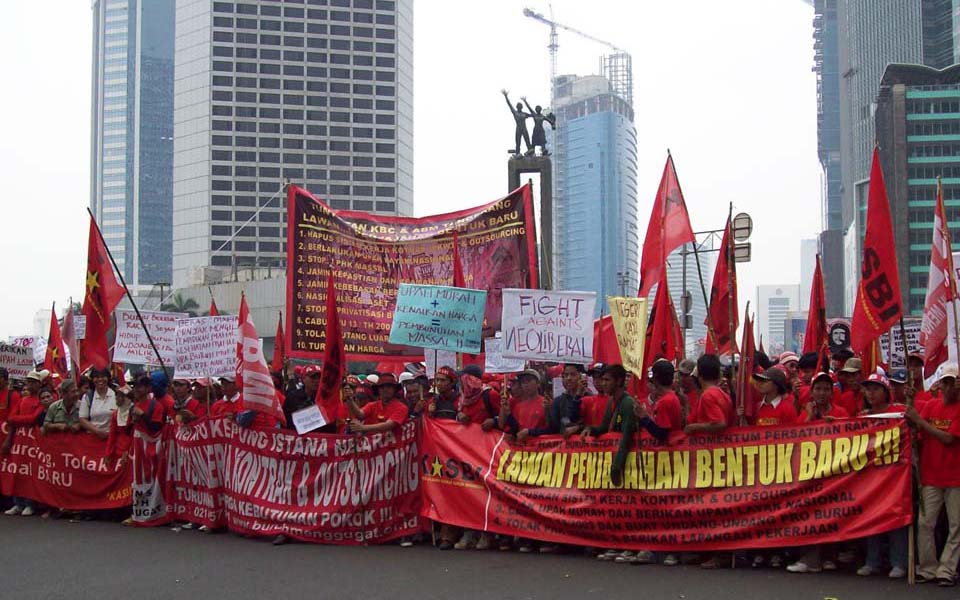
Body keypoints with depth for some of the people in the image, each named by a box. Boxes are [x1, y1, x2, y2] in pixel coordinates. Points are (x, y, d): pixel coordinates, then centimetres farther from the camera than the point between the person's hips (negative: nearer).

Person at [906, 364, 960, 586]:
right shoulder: (931, 405, 7)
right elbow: (916, 433, 3)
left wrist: (920, 421, -16)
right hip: (931, 475, 3)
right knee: (925, 523, -1)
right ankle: (928, 568, 6)